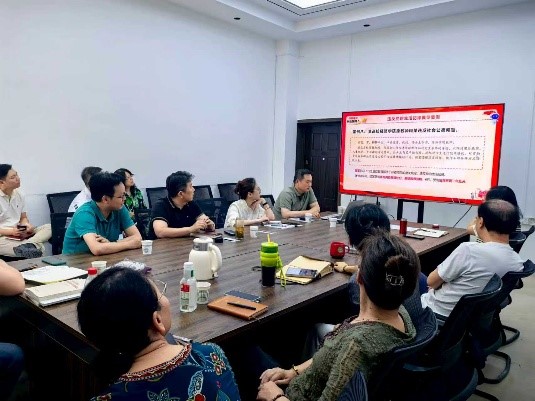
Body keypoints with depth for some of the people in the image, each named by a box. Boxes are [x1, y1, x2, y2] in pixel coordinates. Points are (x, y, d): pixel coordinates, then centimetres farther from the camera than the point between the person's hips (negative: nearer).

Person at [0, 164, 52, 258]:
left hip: (20, 234, 7)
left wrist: (27, 225, -6)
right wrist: (11, 231, -21)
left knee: (48, 227, -20)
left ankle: (26, 246, -41)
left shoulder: (19, 195, 10)